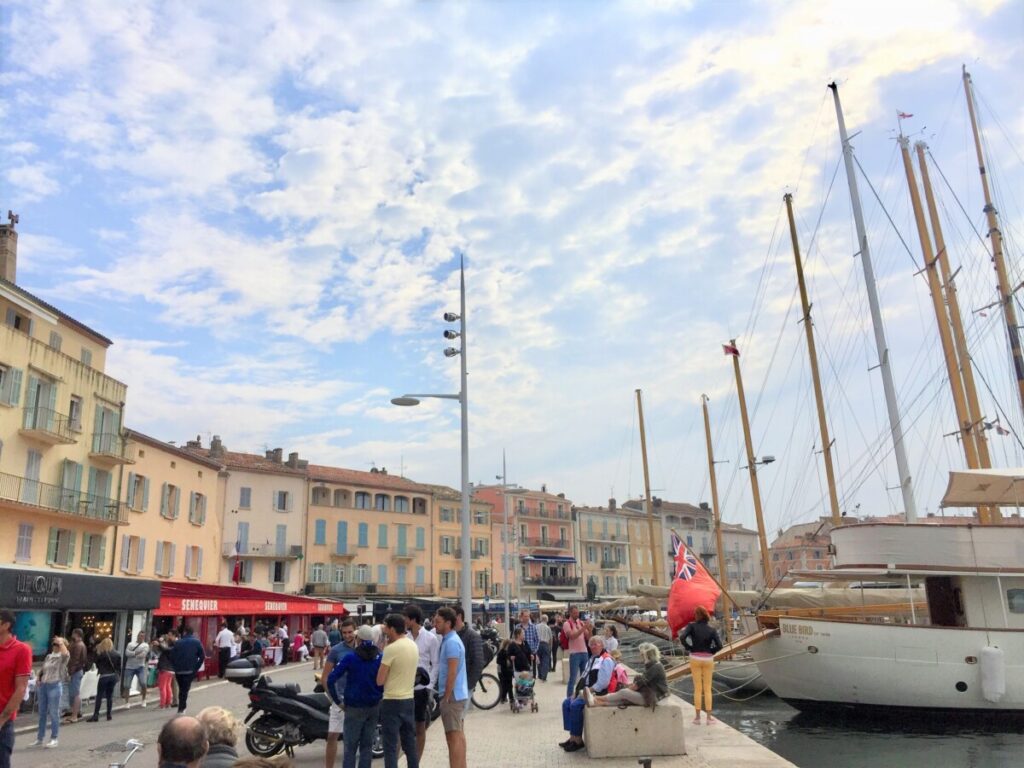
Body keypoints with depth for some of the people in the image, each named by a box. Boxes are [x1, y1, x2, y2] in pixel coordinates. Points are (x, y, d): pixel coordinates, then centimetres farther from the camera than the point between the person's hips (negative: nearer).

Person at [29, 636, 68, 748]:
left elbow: (66, 654, -27)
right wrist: (37, 678, 4)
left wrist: (61, 642, -17)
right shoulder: (48, 656, 15)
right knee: (42, 713, 13)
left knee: (53, 713, -1)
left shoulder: (62, 657, -3)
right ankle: (39, 738, 22)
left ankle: (54, 739, 7)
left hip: (55, 686, -6)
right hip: (42, 686, 6)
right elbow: (41, 669, 23)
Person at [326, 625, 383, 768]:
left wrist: (337, 700, -5)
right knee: (367, 745, 13)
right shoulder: (380, 658, -1)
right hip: (374, 707, 4)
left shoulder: (350, 658, -11)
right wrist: (379, 695, 12)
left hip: (355, 707, -3)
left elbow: (331, 680, -14)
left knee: (350, 747, 5)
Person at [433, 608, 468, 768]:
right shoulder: (449, 639, 13)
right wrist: (446, 696, 19)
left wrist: (446, 697, -18)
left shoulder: (451, 642, -19)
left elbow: (452, 673, -22)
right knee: (458, 734, 16)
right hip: (459, 694, 10)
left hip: (452, 695, -10)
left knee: (453, 736, -8)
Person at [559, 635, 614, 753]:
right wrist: (577, 690, 4)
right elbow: (584, 677, 19)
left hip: (598, 694, -10)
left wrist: (588, 691, -21)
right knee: (566, 703, 1)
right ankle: (572, 737, 4)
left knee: (575, 705, -25)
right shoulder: (592, 659, 19)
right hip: (586, 692, 10)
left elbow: (603, 683, -22)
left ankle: (578, 740, -13)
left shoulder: (606, 660, -12)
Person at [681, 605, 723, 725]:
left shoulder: (692, 626, -8)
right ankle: (709, 718, 10)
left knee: (697, 688, 7)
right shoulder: (712, 629, -4)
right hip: (708, 659, 1)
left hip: (695, 658, -1)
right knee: (707, 689, 9)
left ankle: (698, 717, 10)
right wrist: (710, 651, 3)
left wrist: (689, 648, -6)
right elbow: (719, 646, -13)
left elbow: (682, 638, -21)